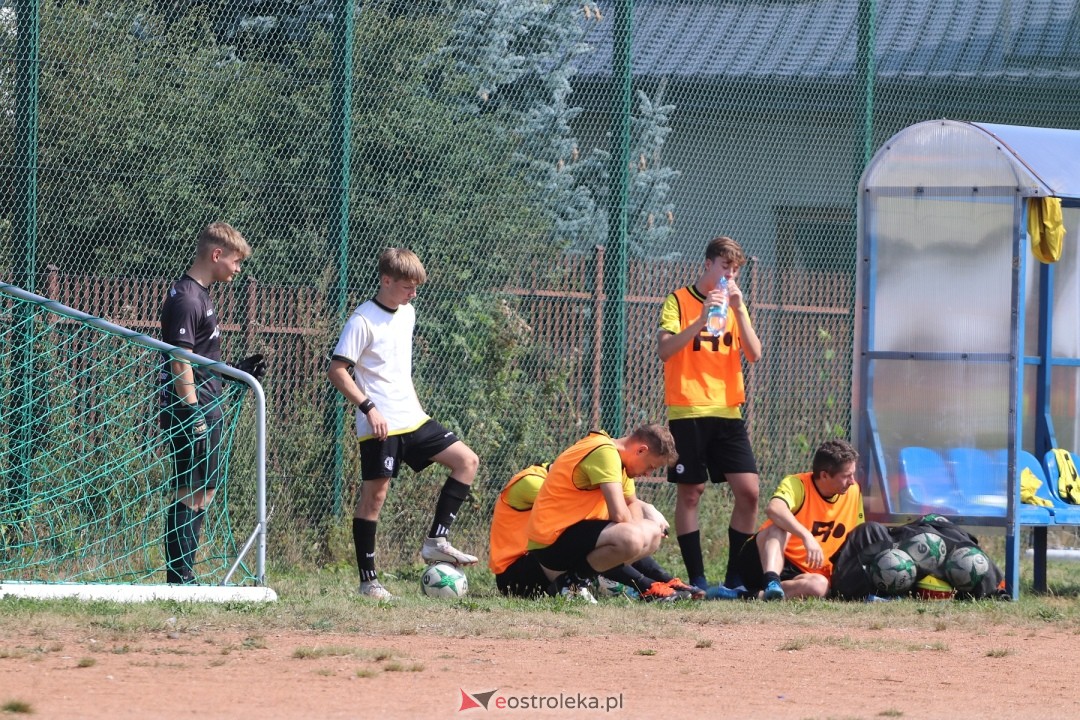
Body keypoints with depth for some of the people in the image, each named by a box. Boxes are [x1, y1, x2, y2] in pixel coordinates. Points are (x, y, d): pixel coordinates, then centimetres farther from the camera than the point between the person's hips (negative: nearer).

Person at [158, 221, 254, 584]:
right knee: (190, 494, -8)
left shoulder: (200, 295, 17)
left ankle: (185, 577, 19)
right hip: (191, 413, -10)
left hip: (206, 412, 10)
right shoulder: (185, 300, -15)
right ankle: (179, 578, -6)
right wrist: (195, 418, -21)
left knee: (205, 492, 14)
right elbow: (180, 364, -19)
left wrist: (236, 370, 18)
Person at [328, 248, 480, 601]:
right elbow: (337, 370, -15)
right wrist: (369, 408, -21)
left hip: (412, 419, 8)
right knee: (374, 494, -6)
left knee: (467, 460, 2)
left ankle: (437, 541, 2)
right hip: (380, 425, -8)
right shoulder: (363, 320, -12)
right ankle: (368, 581, -2)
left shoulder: (407, 314, 13)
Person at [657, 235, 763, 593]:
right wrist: (702, 320, -24)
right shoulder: (679, 301, 0)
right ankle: (697, 579, 2)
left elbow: (755, 354, 2)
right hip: (688, 413, -4)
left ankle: (735, 577, 4)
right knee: (690, 493, -2)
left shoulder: (735, 304, 13)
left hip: (728, 414, 4)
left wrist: (738, 310, -9)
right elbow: (664, 349, -14)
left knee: (748, 491, -4)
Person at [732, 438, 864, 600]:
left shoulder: (853, 492, 2)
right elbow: (773, 509, -38)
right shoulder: (797, 485, -15)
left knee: (820, 585, -33)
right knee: (780, 527, -36)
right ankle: (771, 582, -56)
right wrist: (807, 536, -49)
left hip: (801, 574, 4)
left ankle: (758, 593, -38)